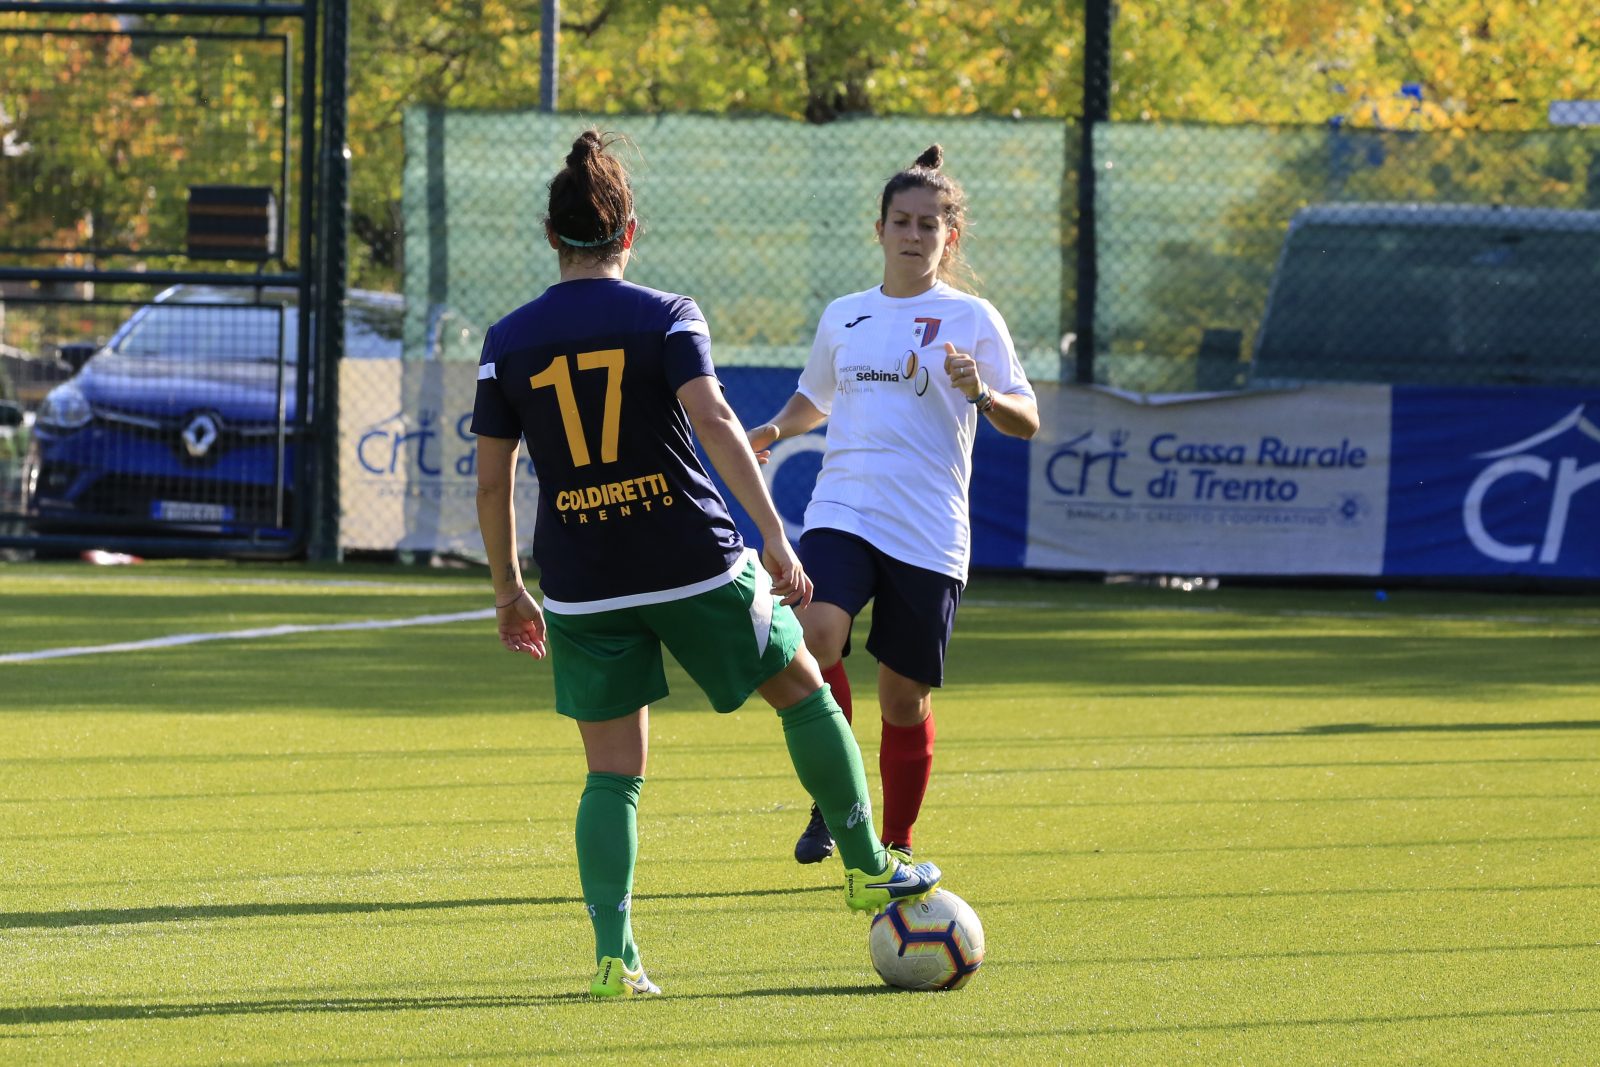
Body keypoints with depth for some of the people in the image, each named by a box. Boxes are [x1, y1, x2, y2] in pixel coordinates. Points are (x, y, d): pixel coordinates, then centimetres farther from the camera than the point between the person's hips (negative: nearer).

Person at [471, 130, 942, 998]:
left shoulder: (508, 342, 3)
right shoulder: (664, 317, -4)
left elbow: (492, 481, 3)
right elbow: (713, 420, -18)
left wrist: (508, 590, 15)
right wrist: (774, 536, -20)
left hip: (581, 588, 2)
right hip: (694, 566, -2)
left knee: (612, 774, 7)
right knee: (802, 689, 20)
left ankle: (613, 953, -6)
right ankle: (869, 870, 27)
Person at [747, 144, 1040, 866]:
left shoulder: (972, 320, 3)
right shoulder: (843, 318, 14)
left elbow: (1027, 423, 2)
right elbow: (815, 398, 31)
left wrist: (983, 393, -19)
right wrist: (775, 430, 9)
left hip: (928, 535, -2)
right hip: (841, 514, 2)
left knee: (905, 697, 3)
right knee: (815, 637, -26)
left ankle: (898, 844, 23)